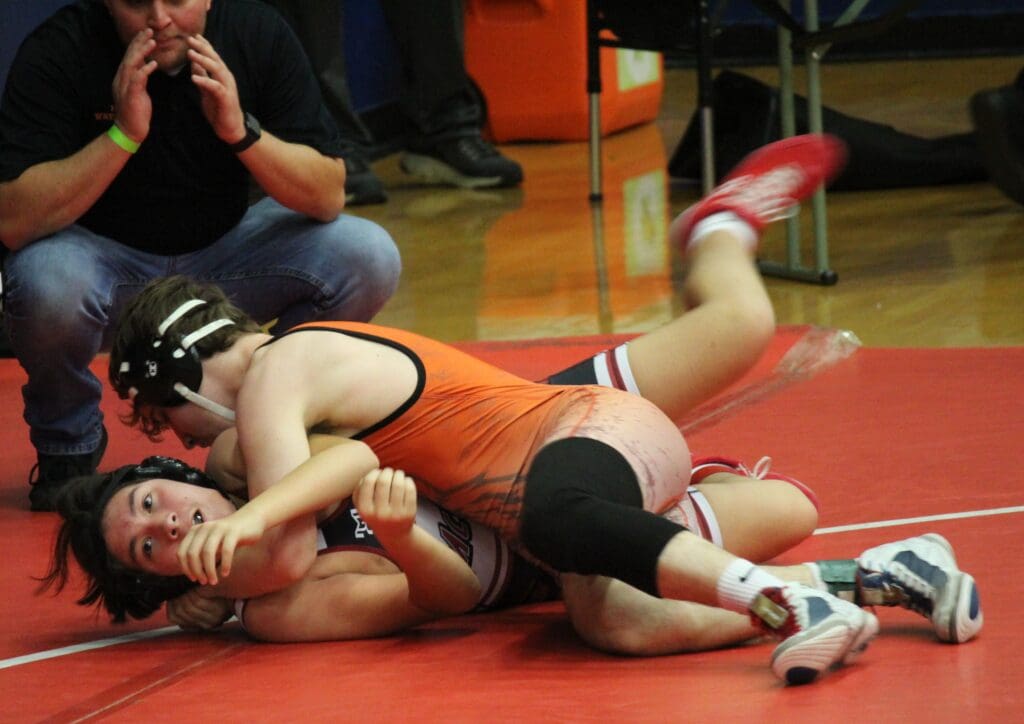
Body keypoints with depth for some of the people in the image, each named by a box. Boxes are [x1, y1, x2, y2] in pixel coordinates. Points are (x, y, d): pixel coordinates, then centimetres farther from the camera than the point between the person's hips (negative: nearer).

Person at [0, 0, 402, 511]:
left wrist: (241, 132, -31)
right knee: (47, 283, -36)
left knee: (368, 257, -19)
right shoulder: (56, 52, -20)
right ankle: (67, 444, -4)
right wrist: (123, 134, -35)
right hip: (107, 264, -3)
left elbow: (329, 197, -14)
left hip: (221, 253, 3)